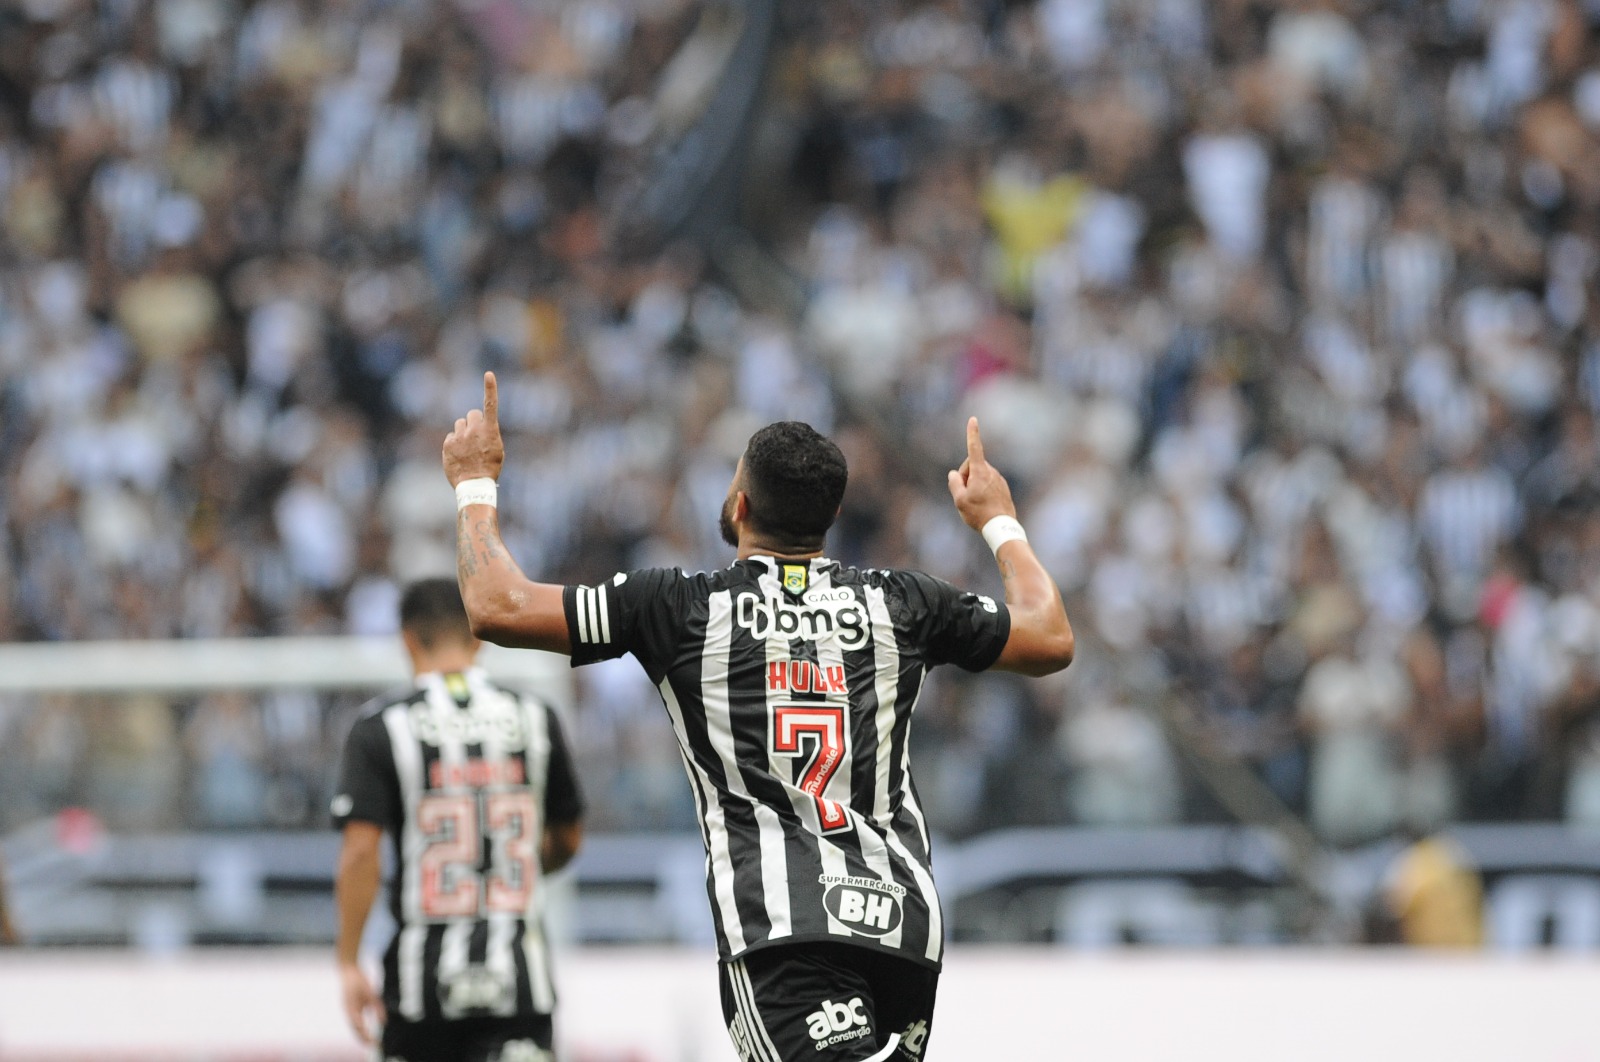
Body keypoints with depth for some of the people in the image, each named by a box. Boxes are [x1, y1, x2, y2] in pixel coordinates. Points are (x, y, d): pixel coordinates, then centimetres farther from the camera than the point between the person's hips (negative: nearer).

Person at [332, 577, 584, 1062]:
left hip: (424, 967, -1)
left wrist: (348, 964, -6)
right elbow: (568, 841, 15)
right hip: (519, 975, 1)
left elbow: (360, 853, -11)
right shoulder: (533, 718, 5)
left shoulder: (382, 727, -4)